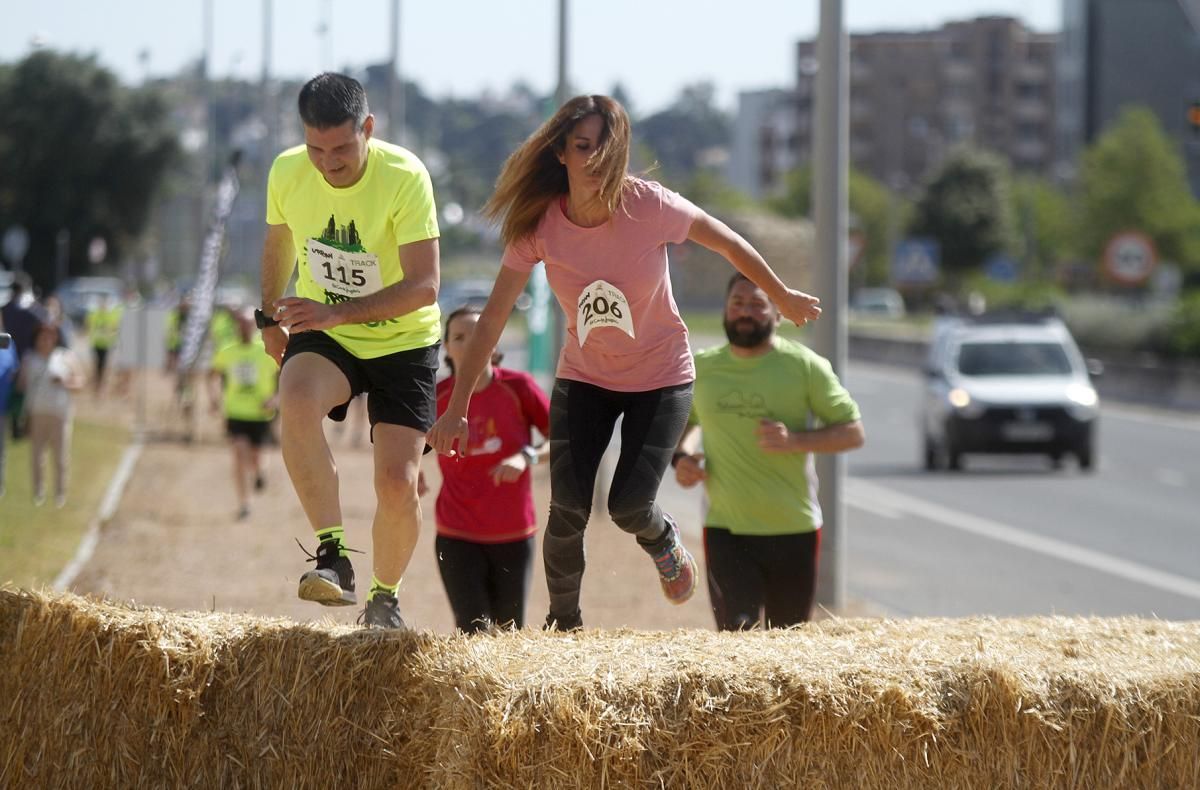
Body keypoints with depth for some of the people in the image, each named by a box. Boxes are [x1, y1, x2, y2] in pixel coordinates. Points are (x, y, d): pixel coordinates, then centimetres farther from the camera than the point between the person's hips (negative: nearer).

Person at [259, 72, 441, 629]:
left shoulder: (405, 177, -23)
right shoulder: (287, 172, -11)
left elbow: (424, 287, -27)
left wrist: (337, 313, -36)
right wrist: (269, 316, 20)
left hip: (403, 341, -2)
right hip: (323, 335, 2)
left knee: (398, 483, -12)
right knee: (296, 399, -33)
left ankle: (384, 596, 17)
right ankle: (332, 555, -29)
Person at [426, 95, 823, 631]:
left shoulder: (648, 206, -24)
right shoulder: (538, 224, -18)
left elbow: (728, 243, -7)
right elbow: (493, 318, -14)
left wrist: (783, 297, 7)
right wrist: (456, 409, -16)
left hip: (661, 378, -1)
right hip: (584, 378, 2)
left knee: (628, 506, -12)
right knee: (567, 511, -11)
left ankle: (662, 539, 26)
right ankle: (563, 623, 14)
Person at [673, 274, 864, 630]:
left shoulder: (804, 366, -2)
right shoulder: (703, 368, 6)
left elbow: (852, 432, -2)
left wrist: (796, 440, -19)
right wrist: (681, 456, 2)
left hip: (794, 532, 0)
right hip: (726, 531, 0)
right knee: (737, 635, -16)